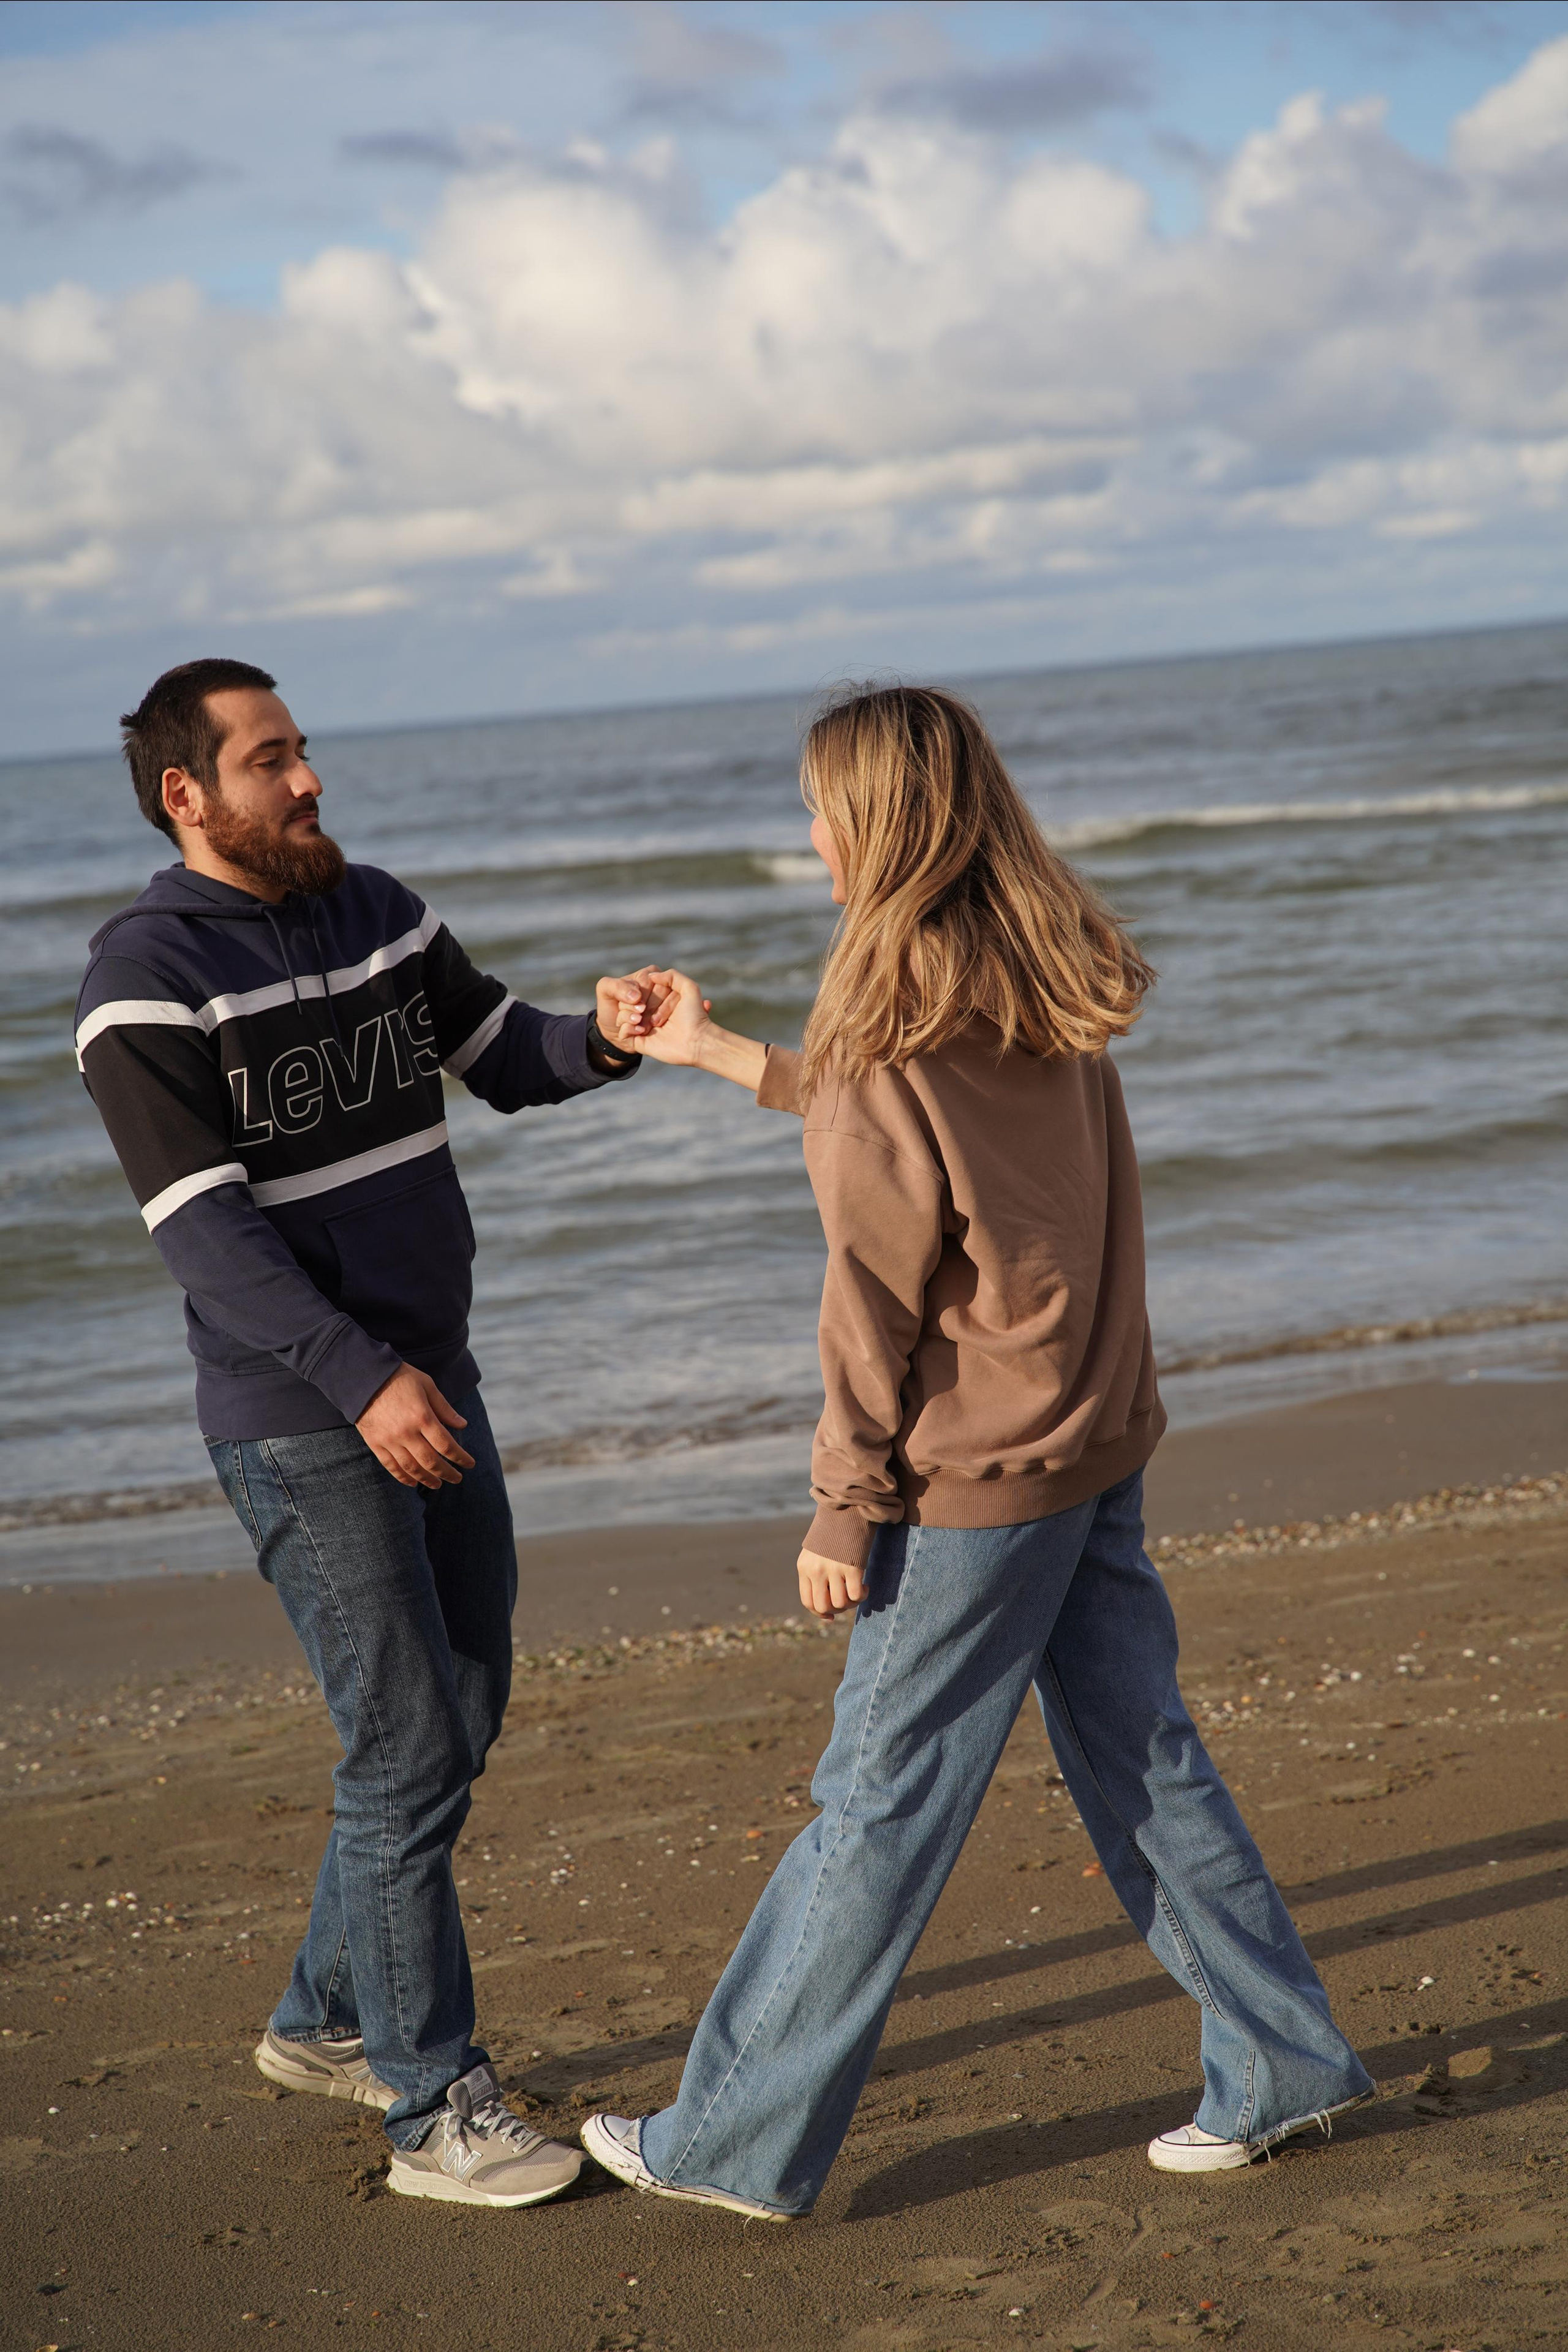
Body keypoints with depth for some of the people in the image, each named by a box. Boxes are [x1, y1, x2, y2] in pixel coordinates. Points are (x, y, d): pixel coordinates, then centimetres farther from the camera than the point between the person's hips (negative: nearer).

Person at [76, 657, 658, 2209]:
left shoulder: (377, 914, 7)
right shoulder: (147, 981, -15)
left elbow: (507, 1062, 14)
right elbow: (201, 1225, -22)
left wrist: (604, 1037, -9)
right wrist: (361, 1379, -30)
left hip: (427, 1380, 8)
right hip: (297, 1421, -8)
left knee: (462, 1714, 15)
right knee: (407, 1750, -6)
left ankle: (328, 2021, 32)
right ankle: (435, 2110, 6)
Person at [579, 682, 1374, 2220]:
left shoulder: (894, 1037, -19)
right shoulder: (1047, 995, 4)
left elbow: (877, 1307, -16)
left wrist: (842, 1513, -7)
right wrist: (718, 1056, 26)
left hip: (977, 1483, -8)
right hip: (1100, 1447, 8)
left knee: (876, 1809, 1)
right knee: (1142, 1760, 17)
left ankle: (734, 2145, 13)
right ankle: (1282, 2066, 25)